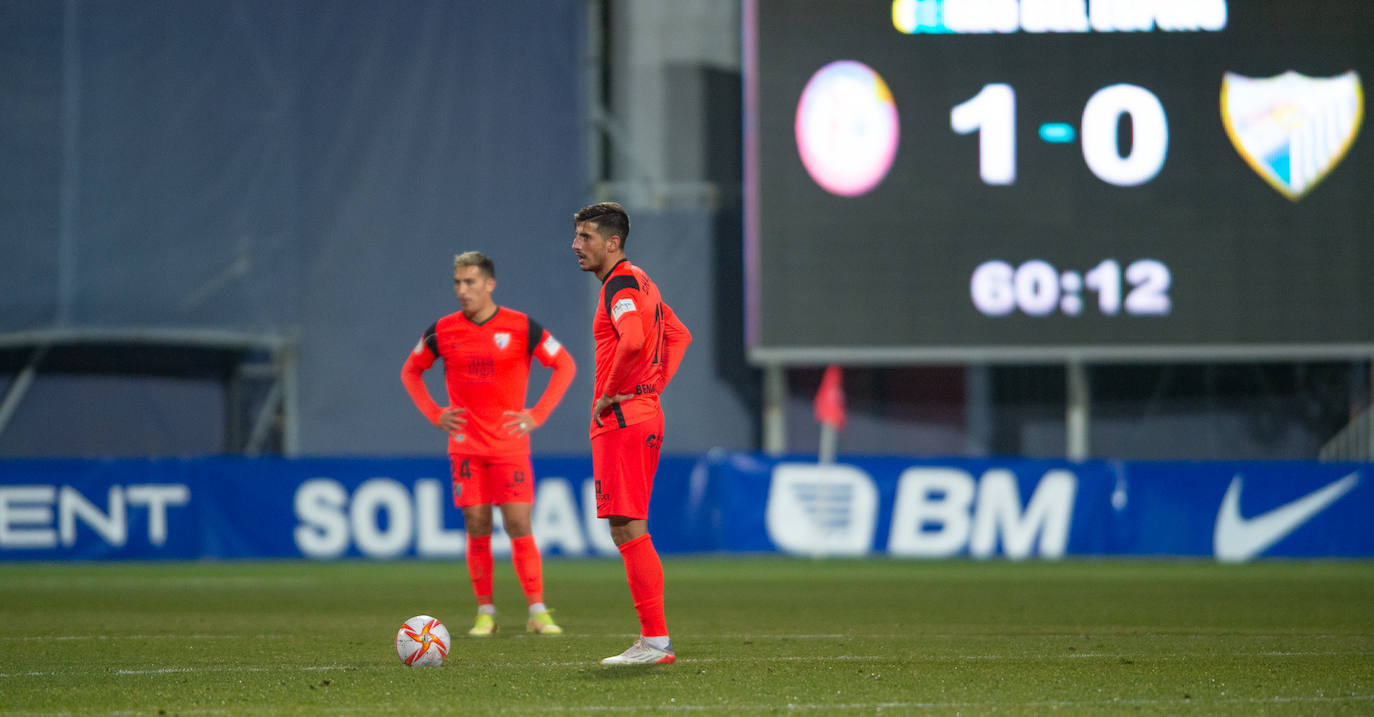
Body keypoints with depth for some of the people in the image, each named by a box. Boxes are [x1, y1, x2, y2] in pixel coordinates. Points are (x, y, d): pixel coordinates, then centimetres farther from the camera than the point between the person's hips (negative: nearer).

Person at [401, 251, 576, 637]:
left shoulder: (520, 327, -6)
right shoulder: (443, 331, 1)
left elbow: (565, 366, 1)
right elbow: (410, 371, 17)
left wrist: (537, 415, -7)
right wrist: (434, 414, 3)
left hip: (510, 444, -2)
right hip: (465, 445, 2)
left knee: (519, 526, -7)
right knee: (477, 527, 0)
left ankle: (538, 612, -1)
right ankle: (485, 612, 7)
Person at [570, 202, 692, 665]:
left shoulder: (621, 284, -13)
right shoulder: (640, 281, 18)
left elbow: (633, 340, -30)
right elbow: (678, 335, 28)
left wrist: (609, 395, -18)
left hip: (621, 419, -10)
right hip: (646, 415, 10)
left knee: (628, 530, -9)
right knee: (629, 531, 12)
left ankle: (655, 641, -9)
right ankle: (653, 640, 13)